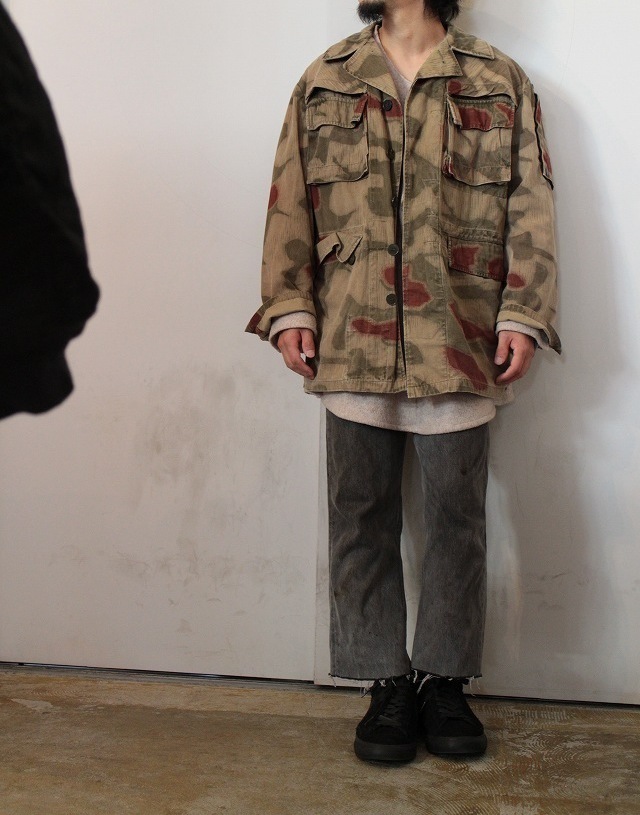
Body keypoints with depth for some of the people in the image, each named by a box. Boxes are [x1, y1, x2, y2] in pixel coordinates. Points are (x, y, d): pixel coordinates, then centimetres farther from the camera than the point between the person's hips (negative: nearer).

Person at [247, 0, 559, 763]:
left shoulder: (502, 83, 11)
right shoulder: (323, 82, 13)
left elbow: (531, 208, 5)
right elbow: (290, 203, 8)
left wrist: (522, 314, -5)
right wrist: (289, 307, -2)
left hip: (461, 340, 0)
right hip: (353, 337, 1)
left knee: (457, 515, 5)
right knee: (363, 519, 4)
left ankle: (443, 679, 20)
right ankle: (387, 683, 17)